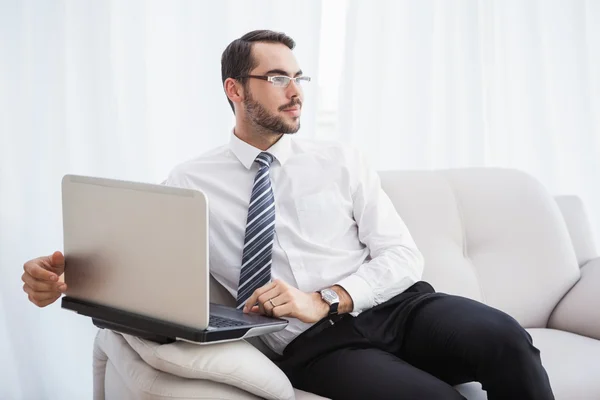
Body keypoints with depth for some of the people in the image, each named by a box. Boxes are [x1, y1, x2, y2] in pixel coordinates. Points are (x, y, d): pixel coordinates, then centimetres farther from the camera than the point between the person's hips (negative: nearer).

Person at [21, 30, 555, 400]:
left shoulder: (341, 161, 14)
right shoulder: (191, 184, 10)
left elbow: (402, 256, 6)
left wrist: (325, 300, -12)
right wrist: (59, 278, -19)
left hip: (397, 305, 3)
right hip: (313, 344, -3)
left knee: (502, 337, -29)